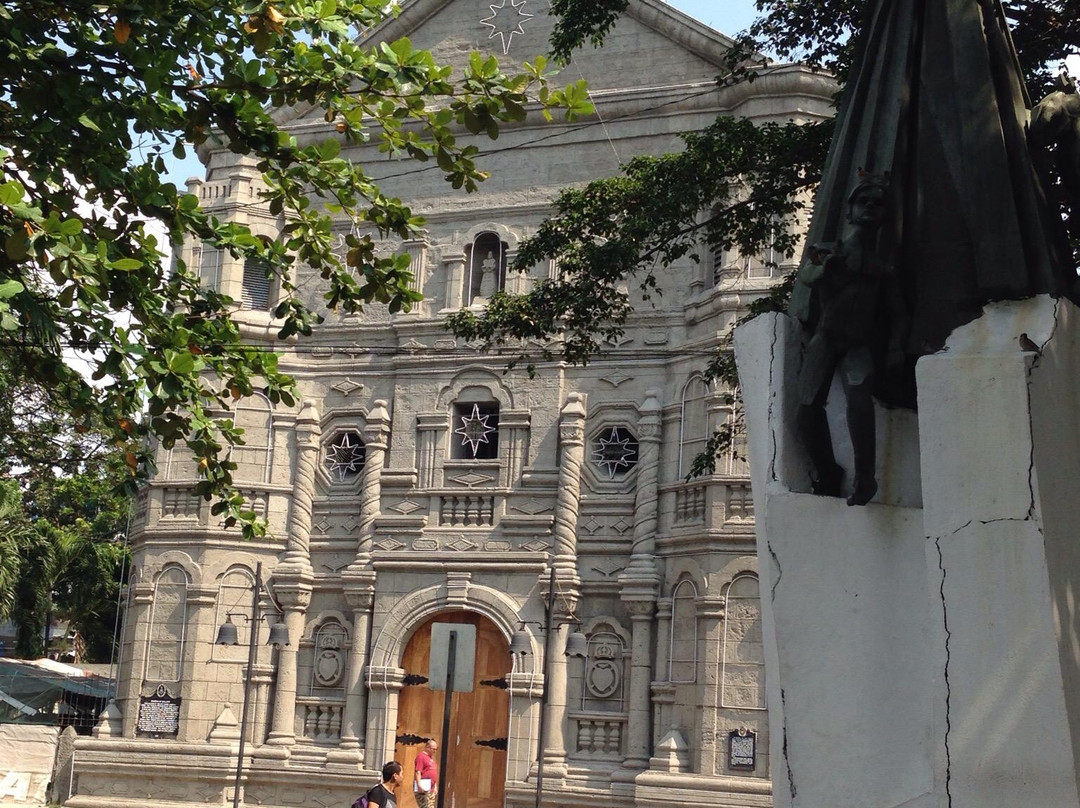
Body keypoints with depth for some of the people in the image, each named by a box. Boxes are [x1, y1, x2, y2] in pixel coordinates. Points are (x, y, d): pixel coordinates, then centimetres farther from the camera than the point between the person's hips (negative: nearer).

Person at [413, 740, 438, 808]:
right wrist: (419, 785, -23)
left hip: (431, 788, 9)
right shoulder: (421, 756, -8)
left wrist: (435, 786, 24)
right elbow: (418, 772, -16)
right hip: (423, 787, -9)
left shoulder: (431, 757, 20)